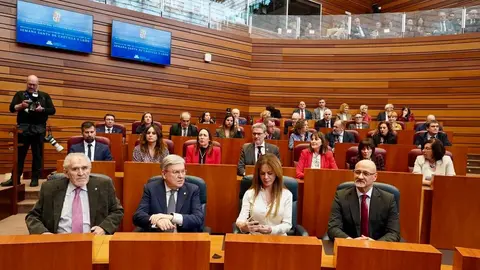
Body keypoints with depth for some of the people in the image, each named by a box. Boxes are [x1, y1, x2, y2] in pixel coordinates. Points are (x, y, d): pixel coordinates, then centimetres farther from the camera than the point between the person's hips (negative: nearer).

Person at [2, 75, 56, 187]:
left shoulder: (45, 96, 11)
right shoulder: (20, 94, 12)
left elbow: (52, 110, 5)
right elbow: (11, 108, 4)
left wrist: (42, 109, -13)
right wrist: (21, 106, -15)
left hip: (39, 129, 0)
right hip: (23, 128, 1)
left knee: (37, 154, 2)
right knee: (19, 154, 4)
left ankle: (35, 179, 9)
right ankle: (15, 178, 10)